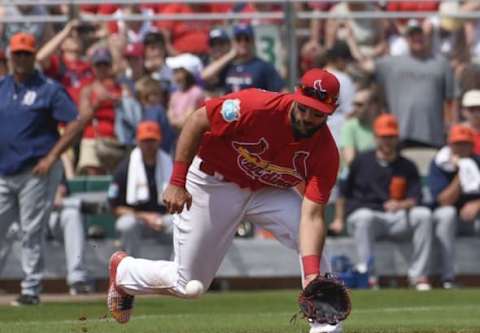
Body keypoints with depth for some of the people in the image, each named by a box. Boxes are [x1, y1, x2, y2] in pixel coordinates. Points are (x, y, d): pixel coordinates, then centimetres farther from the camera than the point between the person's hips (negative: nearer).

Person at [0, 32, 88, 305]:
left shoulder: (49, 89, -3)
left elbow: (77, 122, -9)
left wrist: (51, 157, -15)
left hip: (36, 173, -5)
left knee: (32, 232, -4)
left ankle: (31, 290, 2)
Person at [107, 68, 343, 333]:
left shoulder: (326, 152, -24)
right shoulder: (257, 107, -32)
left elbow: (312, 216, -31)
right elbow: (197, 121, -20)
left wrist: (312, 275, -44)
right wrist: (177, 182, -23)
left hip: (268, 192, 3)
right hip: (213, 183, -3)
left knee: (311, 238, -23)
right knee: (188, 285, 3)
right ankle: (122, 270, 34)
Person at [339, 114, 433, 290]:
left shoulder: (407, 166, 12)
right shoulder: (361, 162, 10)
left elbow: (415, 199, -1)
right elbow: (344, 193, 14)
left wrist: (401, 205, -21)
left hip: (397, 218, 2)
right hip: (361, 214, -2)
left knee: (424, 214, -24)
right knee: (365, 216, -38)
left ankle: (418, 275, -24)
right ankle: (367, 275, -42)